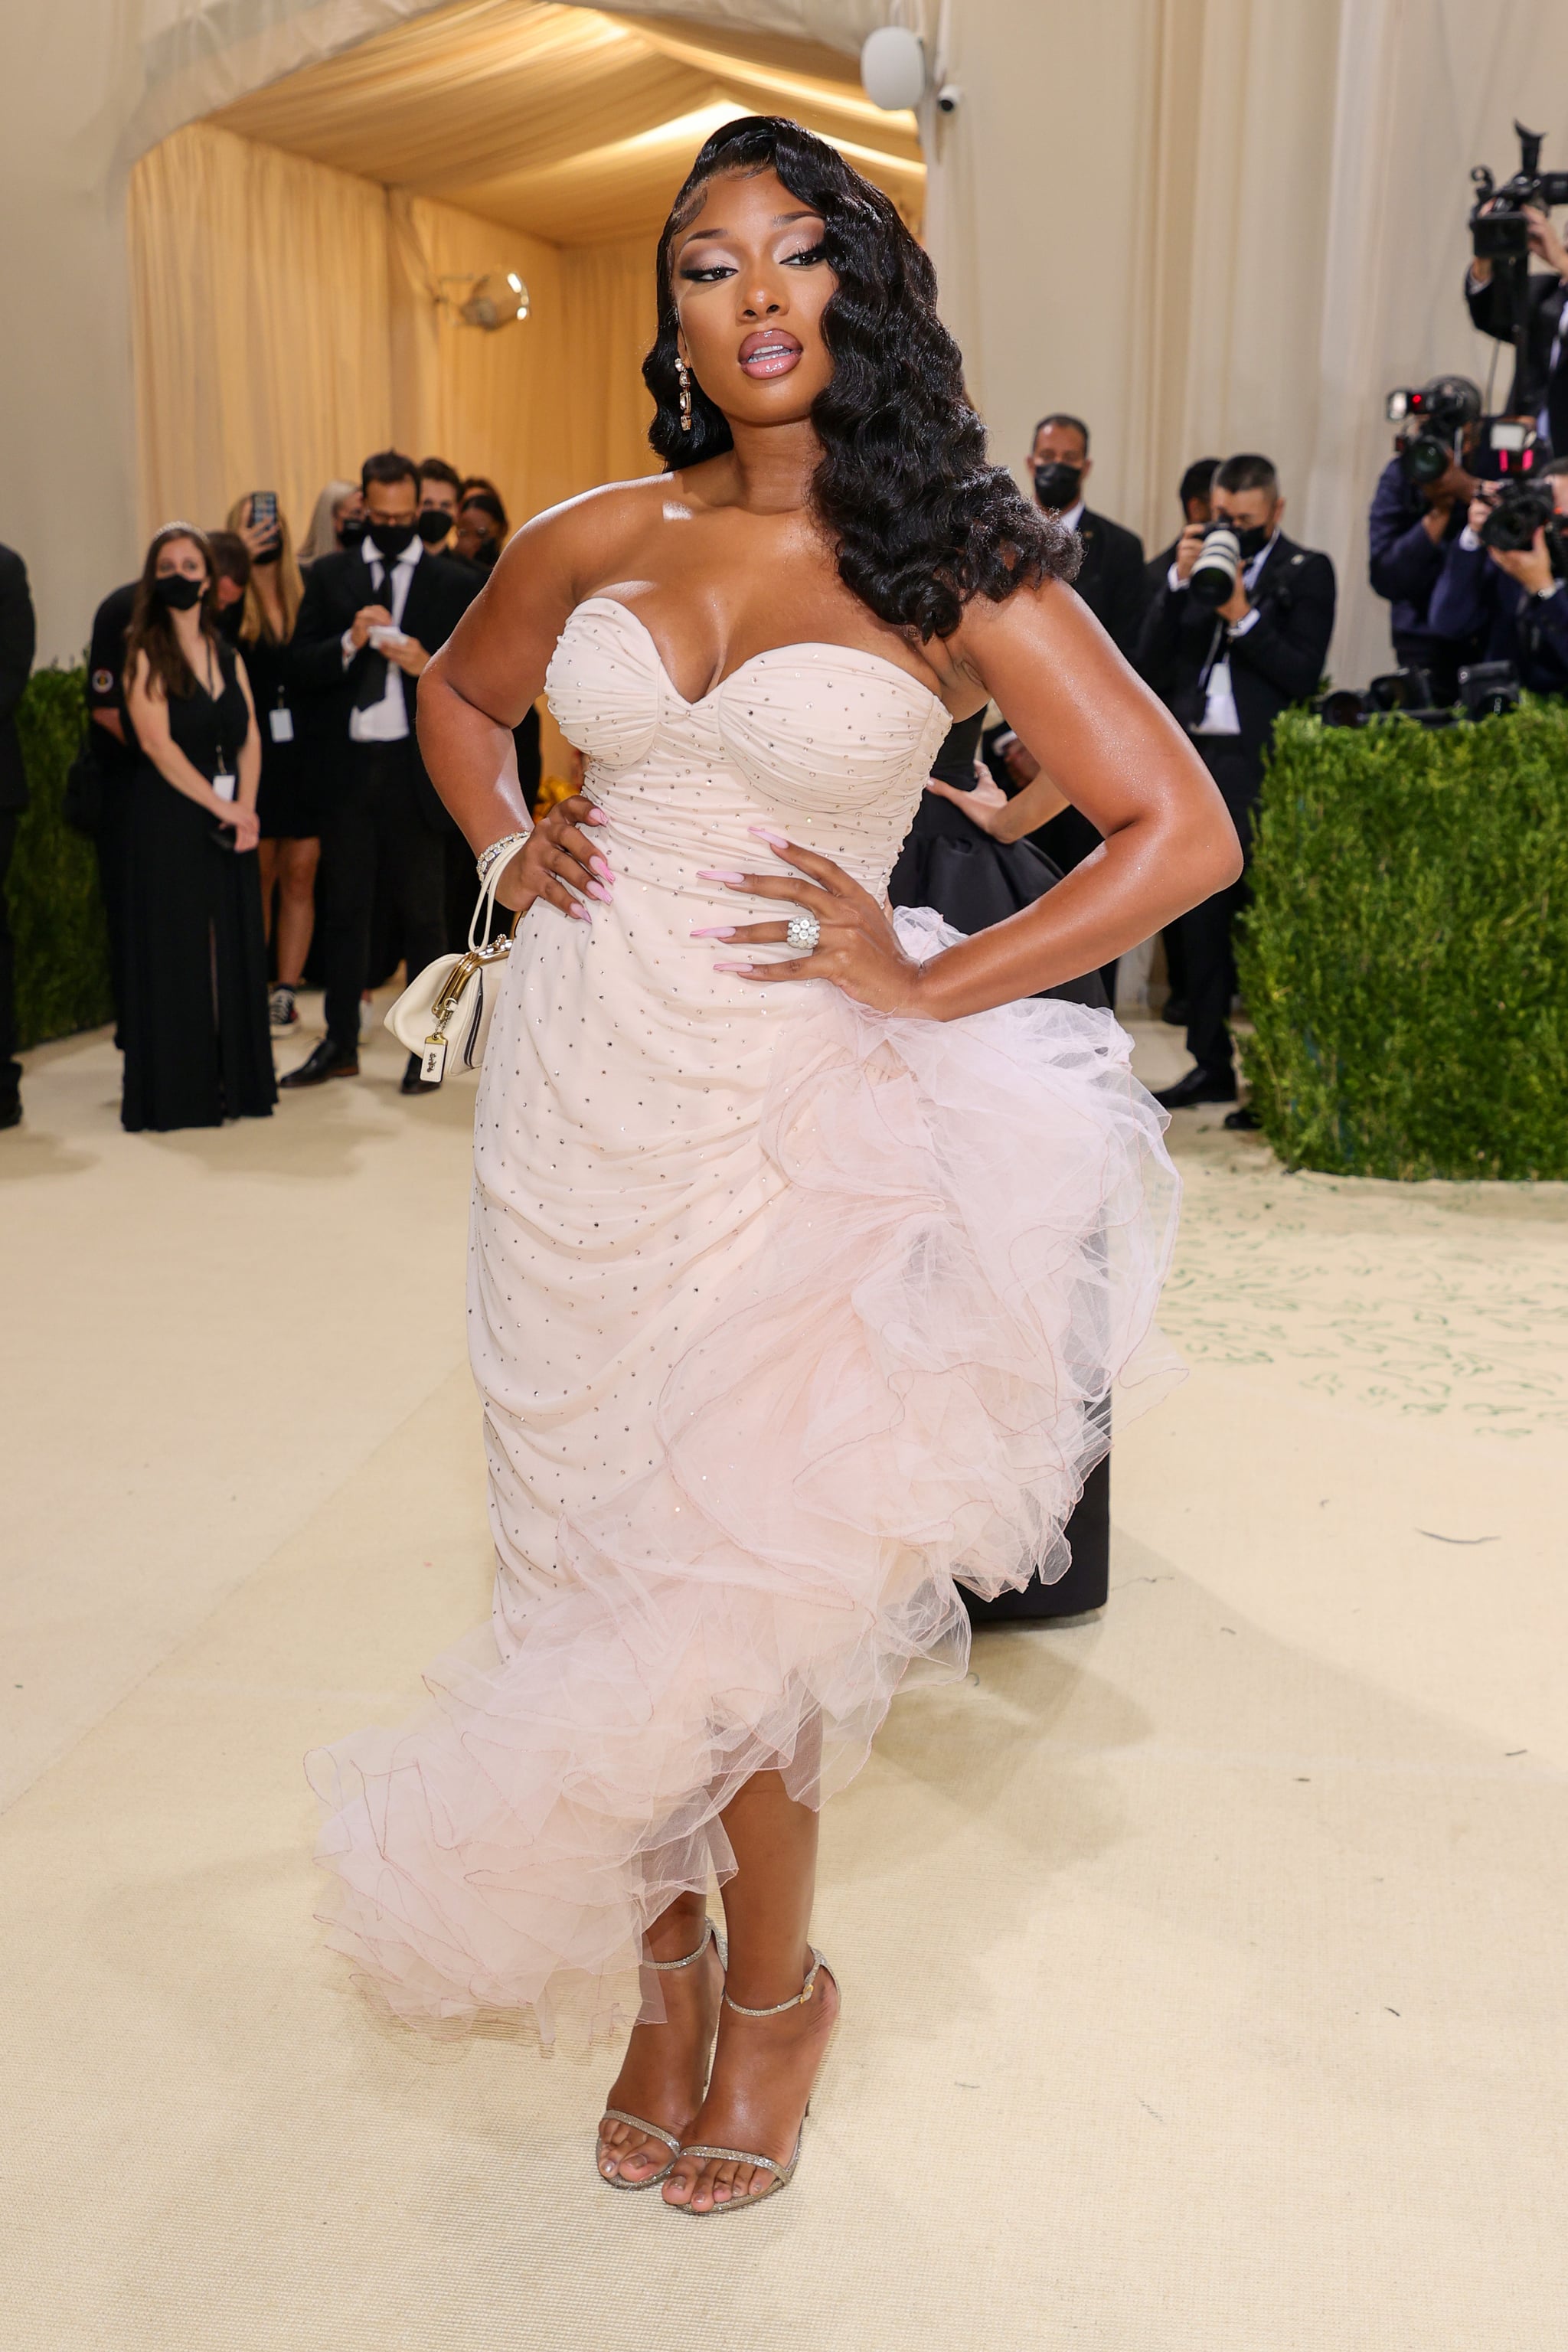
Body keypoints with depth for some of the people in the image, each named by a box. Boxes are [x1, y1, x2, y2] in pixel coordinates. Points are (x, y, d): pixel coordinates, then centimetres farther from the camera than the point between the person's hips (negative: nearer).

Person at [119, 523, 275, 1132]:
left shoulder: (227, 655, 14)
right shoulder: (145, 653, -3)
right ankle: (177, 1090, 3)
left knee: (233, 948, 6)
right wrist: (220, 806, -14)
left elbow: (250, 740, 8)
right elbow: (157, 742, -12)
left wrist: (245, 806, -8)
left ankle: (233, 1081, 14)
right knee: (175, 950, -3)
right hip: (168, 821, -5)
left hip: (229, 821, 5)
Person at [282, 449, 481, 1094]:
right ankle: (340, 1044, 19)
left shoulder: (456, 583, 4)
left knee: (421, 913, 3)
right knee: (342, 907, 9)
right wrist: (350, 642, -14)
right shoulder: (329, 576, 10)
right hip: (346, 767, 3)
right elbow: (302, 668, 3)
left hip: (415, 768, -2)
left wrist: (429, 666, -17)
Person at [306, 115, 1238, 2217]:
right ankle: (667, 1960, 33)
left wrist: (927, 985, -11)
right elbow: (456, 696, 25)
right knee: (600, 1548, 11)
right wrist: (504, 853, 7)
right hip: (577, 1089, 4)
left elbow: (1182, 832, -7)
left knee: (739, 1576, 2)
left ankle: (766, 1982, 29)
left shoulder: (955, 567, -5)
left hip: (789, 1116, -3)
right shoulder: (597, 541, 5)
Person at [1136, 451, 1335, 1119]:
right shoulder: (1199, 563, 14)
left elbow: (1304, 675, -9)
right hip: (1195, 761, 5)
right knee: (1201, 919, 9)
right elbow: (1150, 660, 5)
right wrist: (1180, 581, -5)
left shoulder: (1306, 573, 1)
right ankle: (1211, 1063, 18)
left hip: (1262, 766, -5)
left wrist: (1241, 616, -16)